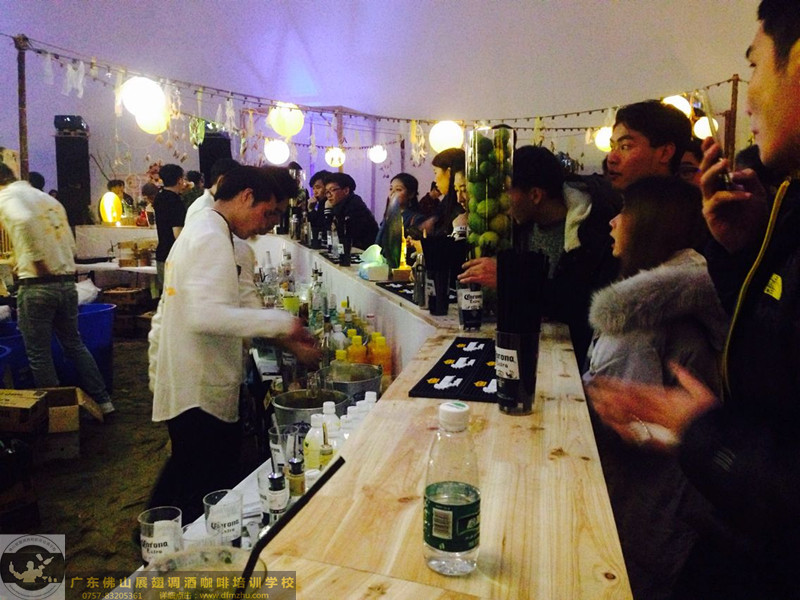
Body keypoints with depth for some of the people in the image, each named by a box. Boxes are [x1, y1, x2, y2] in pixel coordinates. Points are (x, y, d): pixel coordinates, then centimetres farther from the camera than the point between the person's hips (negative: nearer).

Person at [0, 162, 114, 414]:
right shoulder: (48, 198, 17)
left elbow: (25, 221, -28)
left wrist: (38, 262, -20)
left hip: (37, 286, -7)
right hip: (67, 283, 7)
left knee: (39, 355, 6)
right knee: (74, 344, 18)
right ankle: (103, 400, 22)